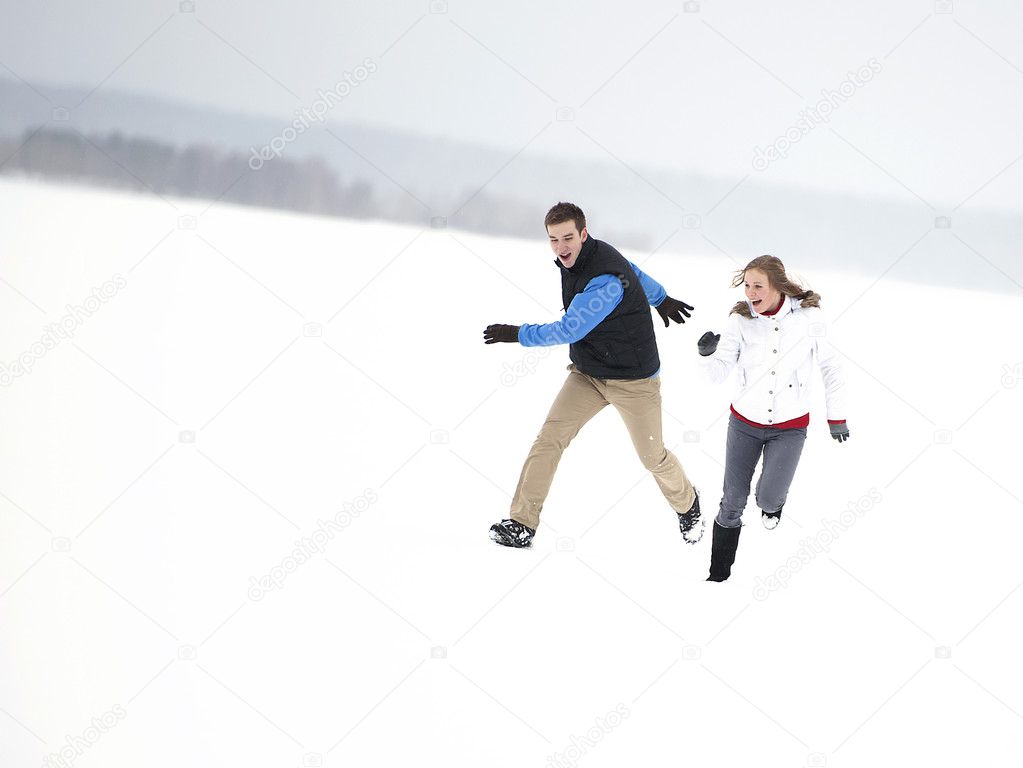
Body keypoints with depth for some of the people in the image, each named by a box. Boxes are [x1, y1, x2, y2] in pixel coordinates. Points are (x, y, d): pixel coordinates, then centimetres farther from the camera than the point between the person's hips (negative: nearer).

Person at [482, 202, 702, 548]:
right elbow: (632, 270, 15)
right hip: (587, 374, 7)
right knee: (549, 438, -7)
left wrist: (518, 334, -17)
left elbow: (568, 331, -27)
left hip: (633, 380, -7)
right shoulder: (576, 257, -3)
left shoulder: (604, 281, -32)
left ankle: (686, 504, 39)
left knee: (653, 457, 7)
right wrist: (661, 299, 31)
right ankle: (522, 523, -4)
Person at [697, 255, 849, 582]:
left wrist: (836, 416, 3)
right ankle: (719, 573, 24)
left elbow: (830, 367, -2)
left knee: (769, 499, -8)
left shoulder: (808, 318, -15)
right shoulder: (741, 321, -12)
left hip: (790, 426, -1)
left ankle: (772, 503, 31)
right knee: (733, 502, 5)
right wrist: (708, 355, -36)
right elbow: (718, 374, -14)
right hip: (745, 422, 1)